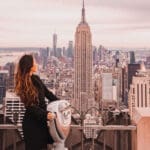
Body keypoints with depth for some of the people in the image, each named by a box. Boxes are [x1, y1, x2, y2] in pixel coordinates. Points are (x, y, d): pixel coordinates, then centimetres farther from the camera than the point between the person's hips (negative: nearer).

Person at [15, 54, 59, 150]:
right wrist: (45, 115, -33)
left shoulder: (36, 78, 5)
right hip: (32, 122, -8)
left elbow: (47, 93, 15)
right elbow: (30, 106, -23)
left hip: (41, 119, 8)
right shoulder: (24, 85, -19)